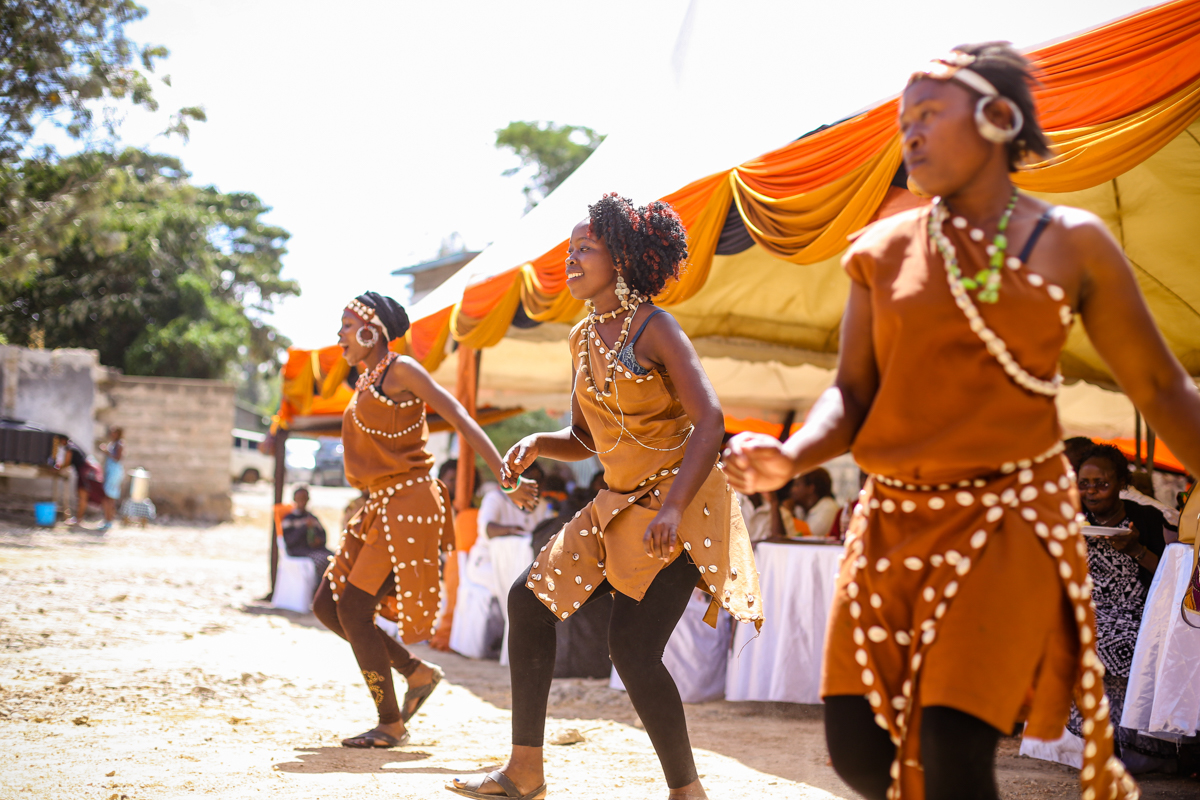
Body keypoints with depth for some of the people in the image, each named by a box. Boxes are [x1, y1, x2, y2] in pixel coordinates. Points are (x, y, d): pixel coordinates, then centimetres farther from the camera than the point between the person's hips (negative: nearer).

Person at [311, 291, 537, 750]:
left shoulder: (400, 370, -8)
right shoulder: (366, 381, 17)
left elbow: (460, 419, -16)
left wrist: (506, 478, -22)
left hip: (408, 505, -9)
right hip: (380, 507, 9)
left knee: (353, 609, -9)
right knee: (326, 606, 8)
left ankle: (392, 725, 3)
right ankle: (417, 673, 18)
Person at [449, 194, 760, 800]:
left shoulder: (653, 329, -15)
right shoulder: (583, 337, 8)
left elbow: (709, 421, -24)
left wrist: (672, 509, -34)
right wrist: (536, 444, -6)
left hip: (680, 503, -8)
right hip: (619, 505, 9)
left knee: (632, 648, -16)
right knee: (531, 598, 5)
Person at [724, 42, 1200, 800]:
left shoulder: (1072, 242, 1)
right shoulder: (884, 250, 5)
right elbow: (852, 394, 4)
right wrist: (789, 457, -16)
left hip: (1010, 516, -3)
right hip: (895, 519, 3)